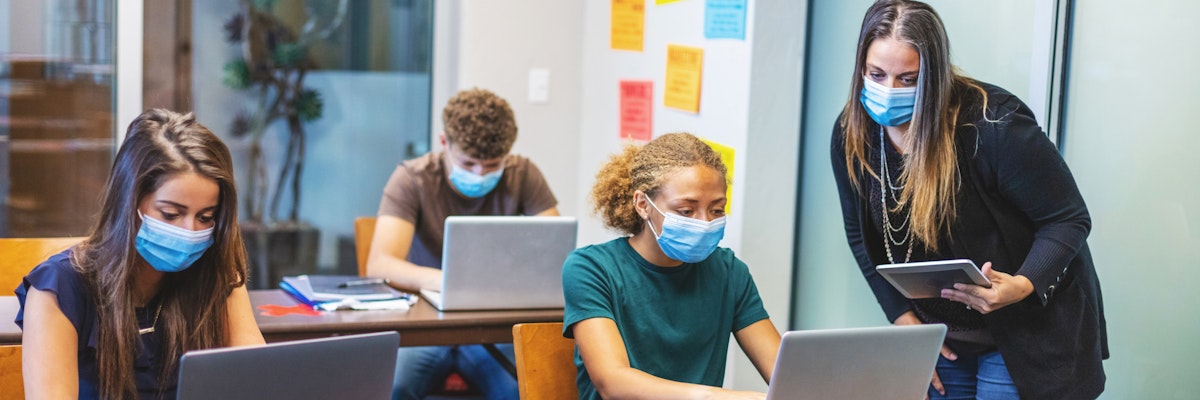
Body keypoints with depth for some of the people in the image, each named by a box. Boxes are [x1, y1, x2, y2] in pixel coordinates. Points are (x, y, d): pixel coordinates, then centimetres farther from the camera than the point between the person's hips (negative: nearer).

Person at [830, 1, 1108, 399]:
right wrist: (904, 319, -3)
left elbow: (1069, 220, -17)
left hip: (1025, 333, -5)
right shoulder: (851, 134, -8)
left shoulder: (993, 124, -24)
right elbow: (862, 235, 5)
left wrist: (1023, 286, -34)